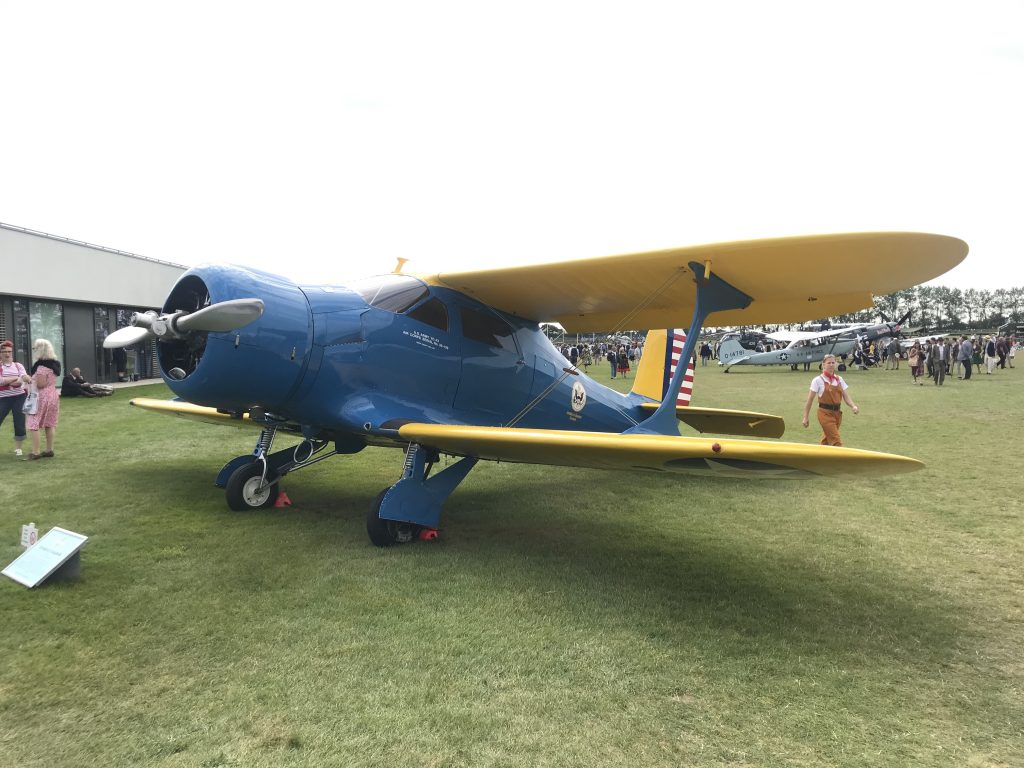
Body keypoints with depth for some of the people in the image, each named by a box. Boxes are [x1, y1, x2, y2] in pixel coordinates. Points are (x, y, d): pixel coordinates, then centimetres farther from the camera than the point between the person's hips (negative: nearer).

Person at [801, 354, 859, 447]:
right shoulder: (818, 380, -6)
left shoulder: (839, 379, 8)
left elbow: (846, 397, 6)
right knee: (836, 442, -12)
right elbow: (810, 400, -5)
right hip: (825, 413, -5)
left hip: (837, 413, 6)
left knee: (826, 441, 16)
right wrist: (806, 417, -7)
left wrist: (853, 406, -14)